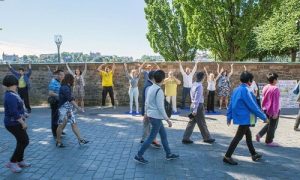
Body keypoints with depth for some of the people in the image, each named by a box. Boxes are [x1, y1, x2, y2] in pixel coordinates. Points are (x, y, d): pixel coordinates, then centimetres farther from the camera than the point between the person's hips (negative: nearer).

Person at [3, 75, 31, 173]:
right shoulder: (11, 96, -24)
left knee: (21, 141, 16)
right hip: (13, 123, -10)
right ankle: (12, 162, 7)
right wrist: (23, 123, -23)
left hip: (15, 122, 10)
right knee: (24, 141, -3)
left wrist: (24, 114, 21)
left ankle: (20, 160, 29)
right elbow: (14, 112, -28)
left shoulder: (12, 94, 7)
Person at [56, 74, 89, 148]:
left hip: (69, 109, 9)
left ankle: (80, 140, 5)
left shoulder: (68, 87, 13)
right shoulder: (64, 88, -17)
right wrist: (77, 107, -29)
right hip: (64, 109, -9)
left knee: (74, 124, 5)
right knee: (61, 125, 1)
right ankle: (58, 141, 14)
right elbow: (70, 99, -25)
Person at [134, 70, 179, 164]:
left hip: (151, 115, 9)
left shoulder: (151, 88, 5)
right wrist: (168, 119, -16)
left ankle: (168, 154, 29)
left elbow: (146, 102, 13)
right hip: (156, 117, -9)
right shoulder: (159, 91, -21)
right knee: (151, 137, 2)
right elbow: (160, 107, -22)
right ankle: (139, 155, 10)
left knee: (163, 134, 18)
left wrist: (146, 113, 25)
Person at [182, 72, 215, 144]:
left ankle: (186, 138, 12)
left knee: (192, 122, 12)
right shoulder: (199, 86, -18)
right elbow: (197, 98, -22)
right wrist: (195, 110, -22)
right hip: (198, 106, -8)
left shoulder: (194, 84, 8)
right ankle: (207, 138, 24)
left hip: (193, 105, 8)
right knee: (202, 124, 7)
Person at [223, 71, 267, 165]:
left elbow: (231, 104, 10)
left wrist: (229, 117, 16)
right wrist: (263, 117, -13)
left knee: (248, 135, 21)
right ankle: (227, 156, 0)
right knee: (238, 137, -3)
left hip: (240, 117, 9)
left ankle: (254, 154, 36)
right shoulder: (245, 90, -19)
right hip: (245, 118, -9)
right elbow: (253, 106, -20)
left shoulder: (236, 89, 8)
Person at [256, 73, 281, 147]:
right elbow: (276, 102, -21)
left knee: (269, 124, 24)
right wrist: (275, 112, -18)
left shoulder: (265, 87, 3)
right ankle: (269, 141, 17)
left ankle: (259, 134, 15)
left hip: (266, 109, 8)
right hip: (273, 110, -8)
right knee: (272, 126, 7)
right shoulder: (275, 89, -20)